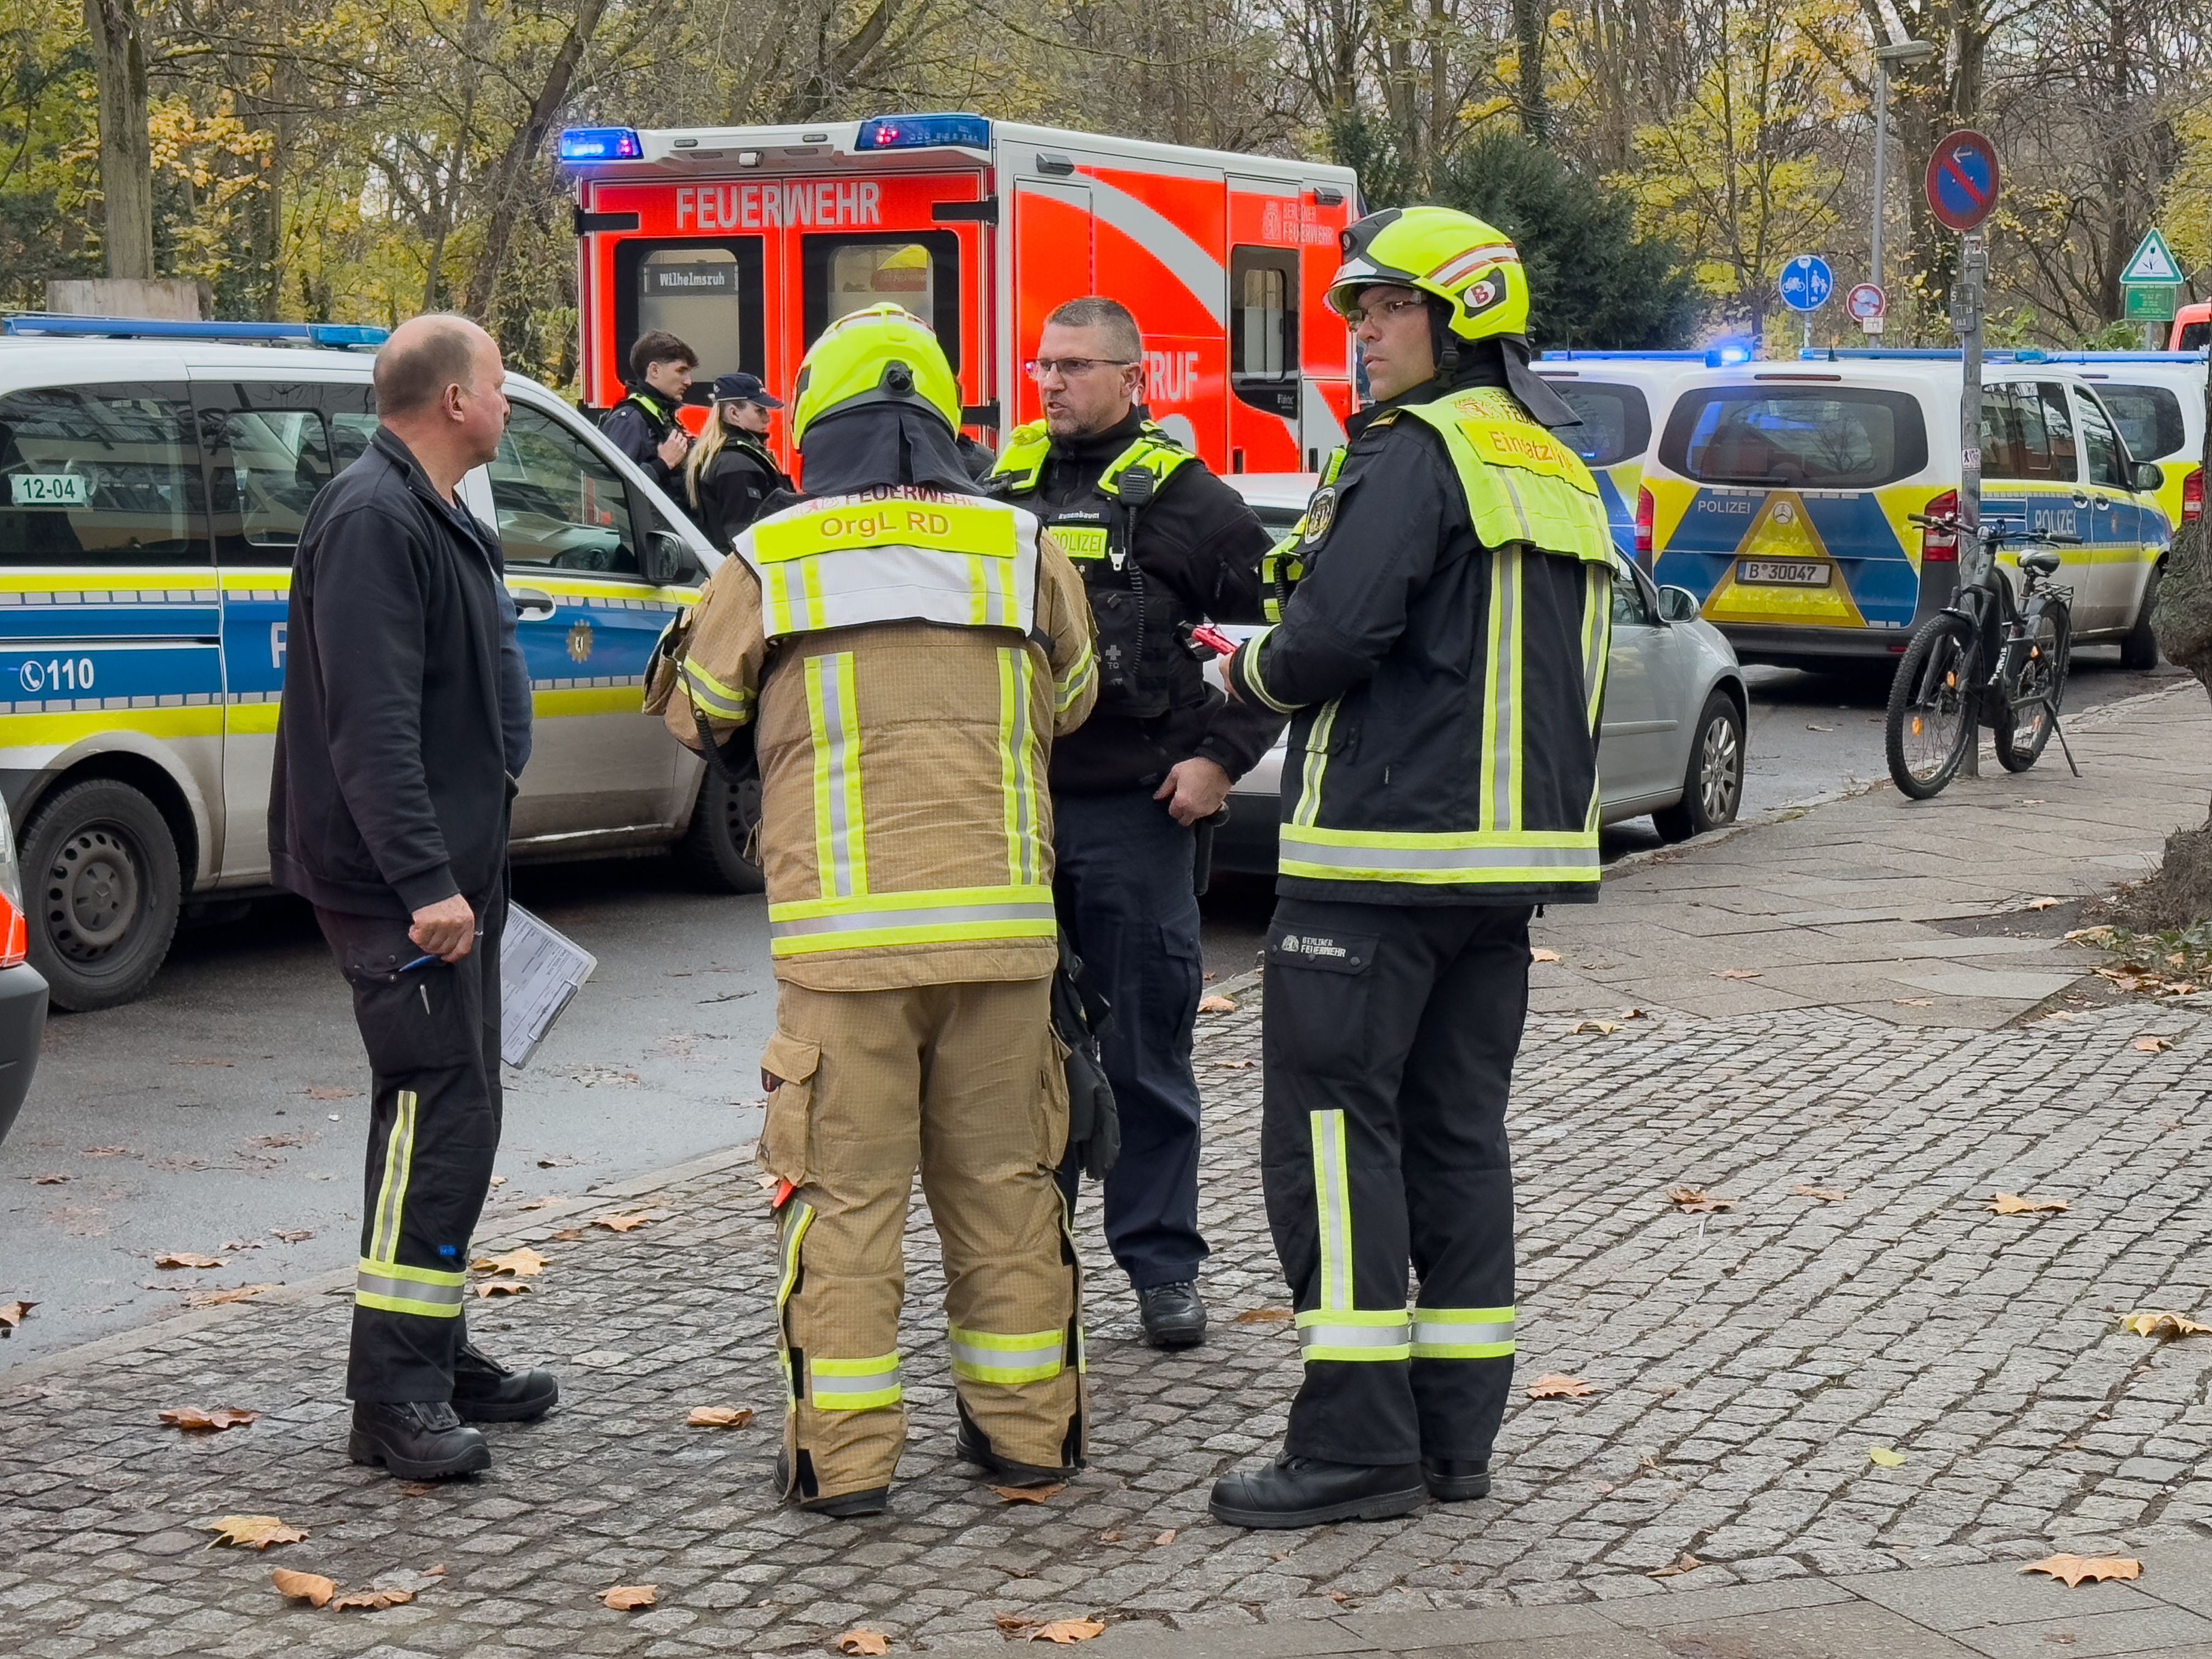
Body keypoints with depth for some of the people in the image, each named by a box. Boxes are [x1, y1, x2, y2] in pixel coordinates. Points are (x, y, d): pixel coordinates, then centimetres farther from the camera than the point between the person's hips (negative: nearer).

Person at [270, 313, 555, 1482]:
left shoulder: (433, 517, 18)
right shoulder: (372, 519, -16)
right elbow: (372, 722, -24)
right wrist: (426, 879, -28)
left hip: (447, 873, 11)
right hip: (405, 884, -11)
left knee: (449, 1110, 15)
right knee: (440, 1111, -12)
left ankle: (437, 1356, 24)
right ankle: (394, 1393, -9)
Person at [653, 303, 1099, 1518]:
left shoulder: (770, 564, -1)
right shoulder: (1023, 552, 4)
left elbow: (695, 712, 13)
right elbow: (1071, 701, 20)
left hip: (844, 932, -2)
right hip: (1000, 922, 2)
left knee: (846, 1190, 4)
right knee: (1002, 1182, 12)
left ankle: (843, 1454, 6)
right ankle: (1026, 1432, 21)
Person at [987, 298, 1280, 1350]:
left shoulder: (1184, 497, -1)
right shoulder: (1002, 486, 12)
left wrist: (1222, 756, -7)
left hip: (1133, 808, -4)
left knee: (1145, 1051, 2)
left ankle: (1162, 1264, 11)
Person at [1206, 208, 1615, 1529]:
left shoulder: (1415, 454, -12)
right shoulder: (1559, 470, 18)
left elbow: (1335, 636, -21)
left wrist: (1252, 668, -1)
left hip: (1382, 850, -9)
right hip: (1512, 850, 9)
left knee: (1332, 1128, -4)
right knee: (1458, 1130, 12)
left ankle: (1357, 1445, -5)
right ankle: (1457, 1431, 16)